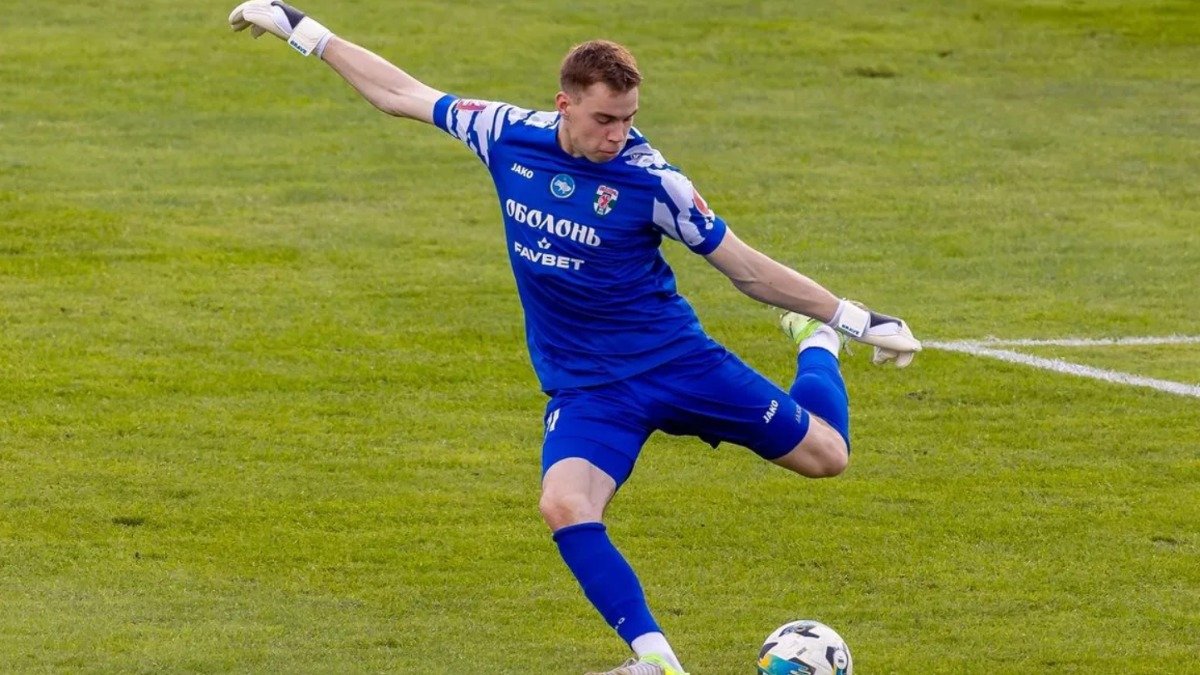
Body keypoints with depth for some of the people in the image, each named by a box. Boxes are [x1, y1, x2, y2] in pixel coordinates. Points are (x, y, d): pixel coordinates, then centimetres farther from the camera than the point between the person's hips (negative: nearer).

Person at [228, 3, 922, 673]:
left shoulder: (651, 180, -16)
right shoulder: (508, 135, -8)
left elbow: (746, 267, -6)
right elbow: (402, 93, 5)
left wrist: (851, 316, -7)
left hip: (676, 359, -1)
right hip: (585, 386, 1)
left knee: (825, 455, 1)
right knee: (565, 506, -29)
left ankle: (817, 344, 36)